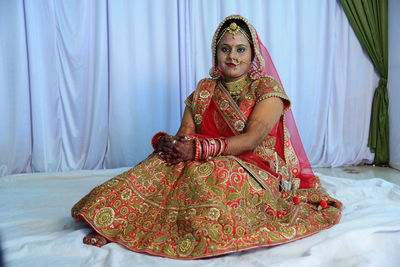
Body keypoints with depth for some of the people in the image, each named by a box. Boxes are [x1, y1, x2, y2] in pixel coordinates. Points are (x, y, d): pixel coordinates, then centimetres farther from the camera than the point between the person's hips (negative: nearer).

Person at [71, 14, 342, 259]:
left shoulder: (267, 88, -3)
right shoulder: (204, 90, 11)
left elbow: (252, 139, -16)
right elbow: (184, 135, 3)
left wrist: (198, 149, -27)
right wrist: (165, 141, -22)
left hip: (257, 172, -4)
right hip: (212, 163, 4)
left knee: (206, 173, -36)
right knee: (162, 166, -26)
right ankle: (110, 228, -31)